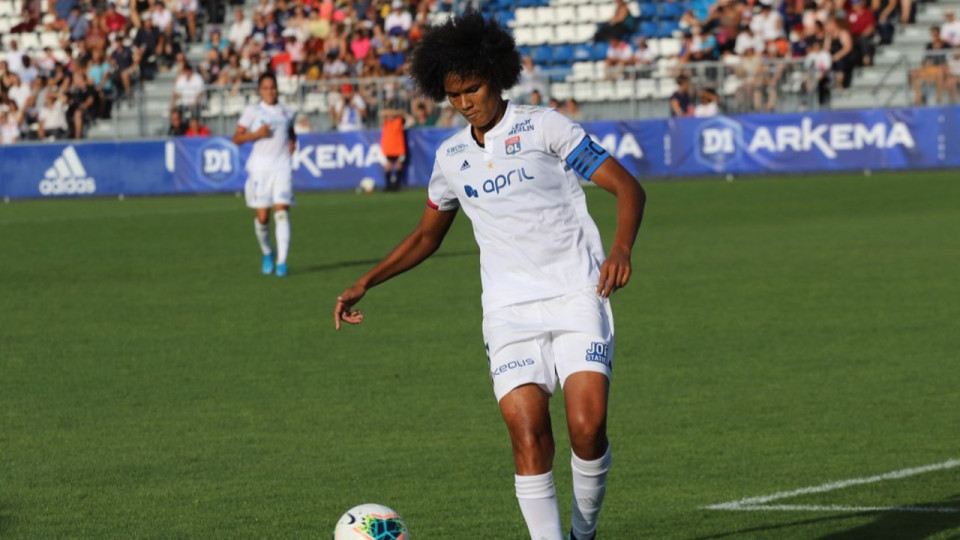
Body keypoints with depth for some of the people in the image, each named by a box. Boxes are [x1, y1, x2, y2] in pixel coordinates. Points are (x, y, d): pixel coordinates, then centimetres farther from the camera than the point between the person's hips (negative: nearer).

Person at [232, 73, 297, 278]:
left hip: (282, 166, 1)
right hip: (260, 166, -1)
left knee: (282, 211, -13)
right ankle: (267, 253, 26)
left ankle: (282, 261, -16)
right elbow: (237, 139, 0)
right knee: (262, 216, -2)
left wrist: (292, 142, 11)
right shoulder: (252, 111, 4)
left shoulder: (286, 112, 13)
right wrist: (256, 134, -15)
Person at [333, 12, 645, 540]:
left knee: (588, 427, -17)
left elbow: (627, 187, -4)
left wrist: (621, 248, -22)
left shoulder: (542, 126, 0)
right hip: (510, 311, 3)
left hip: (576, 297, -3)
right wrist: (364, 284, 21)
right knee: (527, 433, -15)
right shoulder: (451, 156, 14)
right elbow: (426, 235, 29)